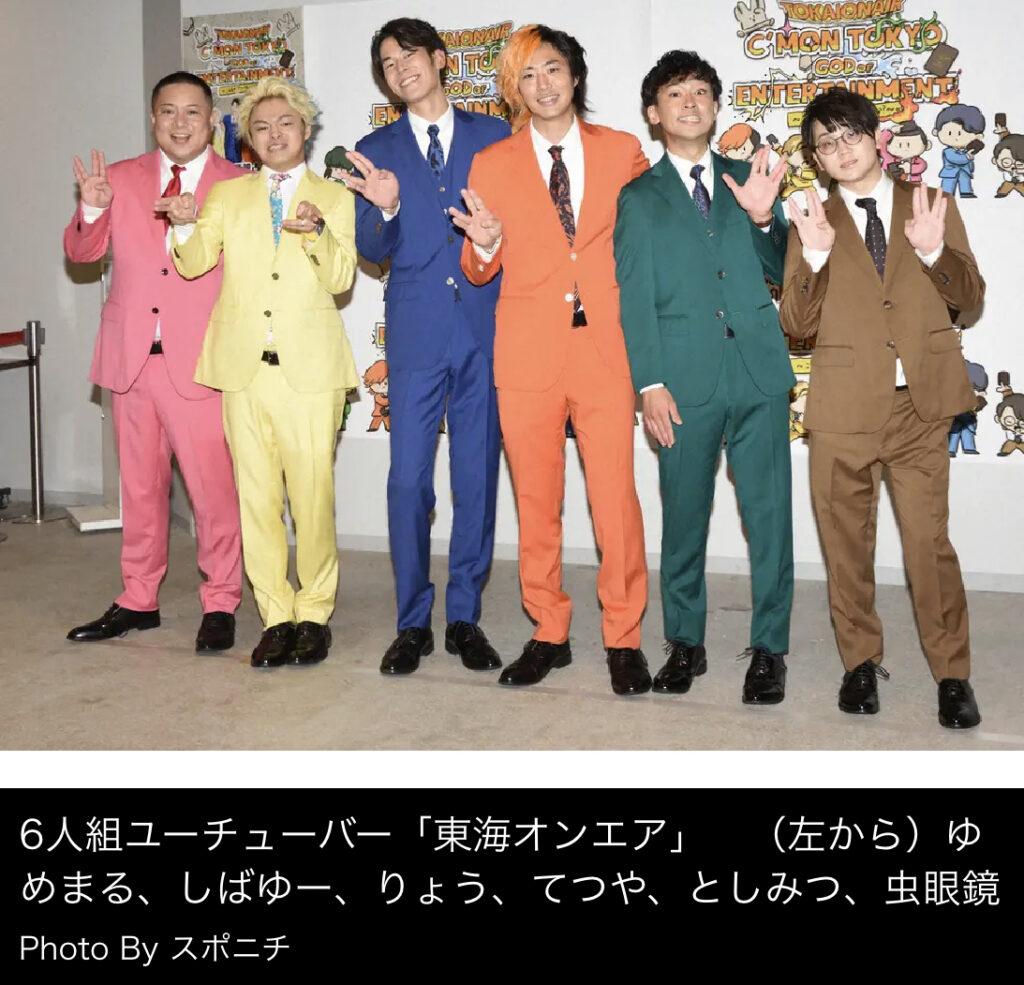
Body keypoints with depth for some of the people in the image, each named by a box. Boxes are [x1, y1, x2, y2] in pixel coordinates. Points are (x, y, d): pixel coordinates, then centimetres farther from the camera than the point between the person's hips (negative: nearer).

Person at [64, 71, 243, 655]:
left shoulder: (239, 185, 2)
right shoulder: (120, 179, 11)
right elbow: (81, 253, 9)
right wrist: (92, 210, -10)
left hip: (199, 360, -4)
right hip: (132, 357, 4)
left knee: (213, 484, -5)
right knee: (140, 484, 12)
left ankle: (221, 605, 8)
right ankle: (139, 601, 24)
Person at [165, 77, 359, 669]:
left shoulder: (335, 198, 11)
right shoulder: (228, 196, 16)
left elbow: (340, 278, -2)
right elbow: (193, 263, 6)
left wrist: (317, 232, -20)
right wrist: (187, 226, -15)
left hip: (310, 369, -2)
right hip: (244, 368, 2)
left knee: (313, 497, -5)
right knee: (256, 498, 3)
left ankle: (315, 614, 10)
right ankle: (276, 617, 13)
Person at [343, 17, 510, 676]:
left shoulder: (495, 136, 9)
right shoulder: (377, 150, 11)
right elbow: (373, 251, 5)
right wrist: (384, 209, -15)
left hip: (486, 325, 0)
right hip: (416, 331, 0)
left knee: (478, 475, 4)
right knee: (408, 478, -2)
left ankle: (465, 617, 16)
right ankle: (414, 622, 11)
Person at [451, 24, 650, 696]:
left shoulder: (622, 151, 9)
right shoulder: (491, 166, 9)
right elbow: (479, 273, 12)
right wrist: (484, 244, -11)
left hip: (604, 345, -1)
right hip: (527, 352, 1)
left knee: (616, 497, -4)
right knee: (536, 501, 7)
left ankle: (625, 639, 9)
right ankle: (549, 634, 20)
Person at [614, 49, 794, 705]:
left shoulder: (747, 179, 14)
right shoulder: (639, 198, 8)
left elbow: (783, 273, 11)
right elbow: (634, 298, 2)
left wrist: (764, 218, -9)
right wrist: (650, 384, -8)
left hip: (760, 371, 2)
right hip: (687, 381, -1)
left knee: (770, 516, 1)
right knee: (684, 518, 7)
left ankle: (769, 649, 12)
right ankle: (686, 643, 21)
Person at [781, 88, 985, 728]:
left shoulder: (931, 206, 10)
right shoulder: (813, 223, 8)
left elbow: (971, 298, 6)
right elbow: (798, 326, 1)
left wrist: (934, 251, -12)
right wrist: (814, 256, -15)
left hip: (920, 406, 0)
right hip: (844, 407, 1)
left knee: (930, 539, -1)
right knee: (847, 543, 8)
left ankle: (952, 674, 12)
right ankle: (862, 662, 24)